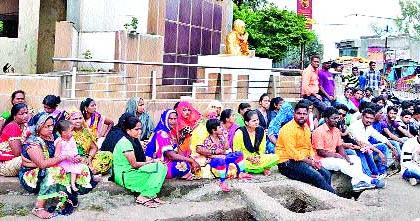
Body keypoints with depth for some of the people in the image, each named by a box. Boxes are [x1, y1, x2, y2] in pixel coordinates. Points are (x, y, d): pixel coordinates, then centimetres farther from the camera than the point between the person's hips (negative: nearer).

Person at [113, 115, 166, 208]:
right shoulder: (125, 142, -19)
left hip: (133, 171, 9)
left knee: (162, 166, -8)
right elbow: (134, 164, -19)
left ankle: (151, 195, -12)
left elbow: (141, 158, 16)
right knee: (157, 168, -23)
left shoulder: (134, 140, 11)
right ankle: (143, 197, -18)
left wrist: (150, 160, -5)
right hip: (124, 176, -9)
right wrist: (151, 162, -10)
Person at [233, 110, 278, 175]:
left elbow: (262, 149, 7)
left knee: (274, 158, -16)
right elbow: (236, 151, -9)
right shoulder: (239, 133, -12)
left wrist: (258, 157, -14)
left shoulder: (261, 131, 0)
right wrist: (249, 158, -20)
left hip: (257, 159, 4)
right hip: (244, 159, -4)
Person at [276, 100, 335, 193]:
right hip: (288, 163, -9)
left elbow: (309, 147, 22)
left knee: (326, 174, -7)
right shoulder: (288, 129, -14)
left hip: (304, 161, 9)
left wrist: (313, 159, 1)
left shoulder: (306, 127, 15)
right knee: (317, 177, -23)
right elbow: (292, 152, -20)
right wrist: (310, 162, -17)